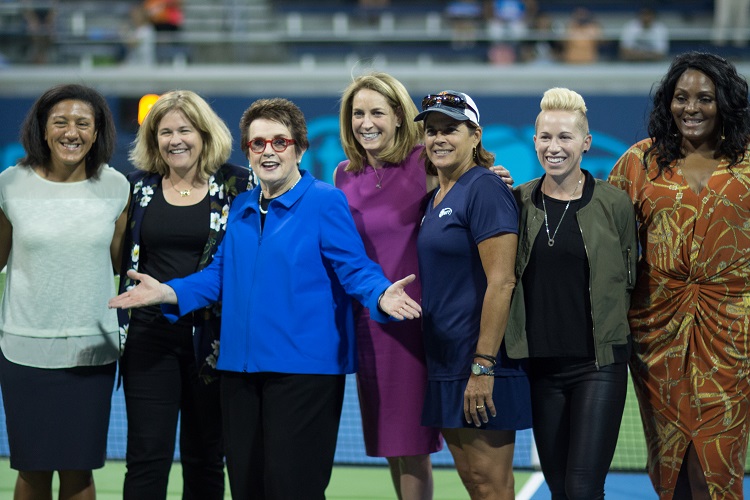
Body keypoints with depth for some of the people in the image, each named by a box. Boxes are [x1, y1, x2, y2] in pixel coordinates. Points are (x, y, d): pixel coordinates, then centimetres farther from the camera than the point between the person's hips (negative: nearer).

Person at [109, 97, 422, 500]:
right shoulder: (241, 208, 16)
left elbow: (354, 269, -10)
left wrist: (381, 297, -30)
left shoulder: (325, 202, -5)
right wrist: (168, 293, 5)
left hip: (303, 368, -7)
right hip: (240, 367, 7)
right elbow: (220, 274, 19)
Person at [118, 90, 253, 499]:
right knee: (147, 455, -3)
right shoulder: (140, 186, 8)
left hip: (213, 338, -1)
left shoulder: (237, 185, 0)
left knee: (205, 457, 8)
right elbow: (122, 258, 16)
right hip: (150, 335, 2)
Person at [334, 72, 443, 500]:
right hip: (366, 321, 5)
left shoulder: (423, 163, -5)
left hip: (411, 319, -5)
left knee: (412, 447, -4)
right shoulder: (345, 175, 11)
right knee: (389, 444, 11)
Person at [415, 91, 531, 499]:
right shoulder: (435, 198, 15)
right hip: (445, 360, 9)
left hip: (482, 364, -9)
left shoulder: (484, 189, -12)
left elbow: (501, 283, -18)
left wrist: (483, 367, -21)